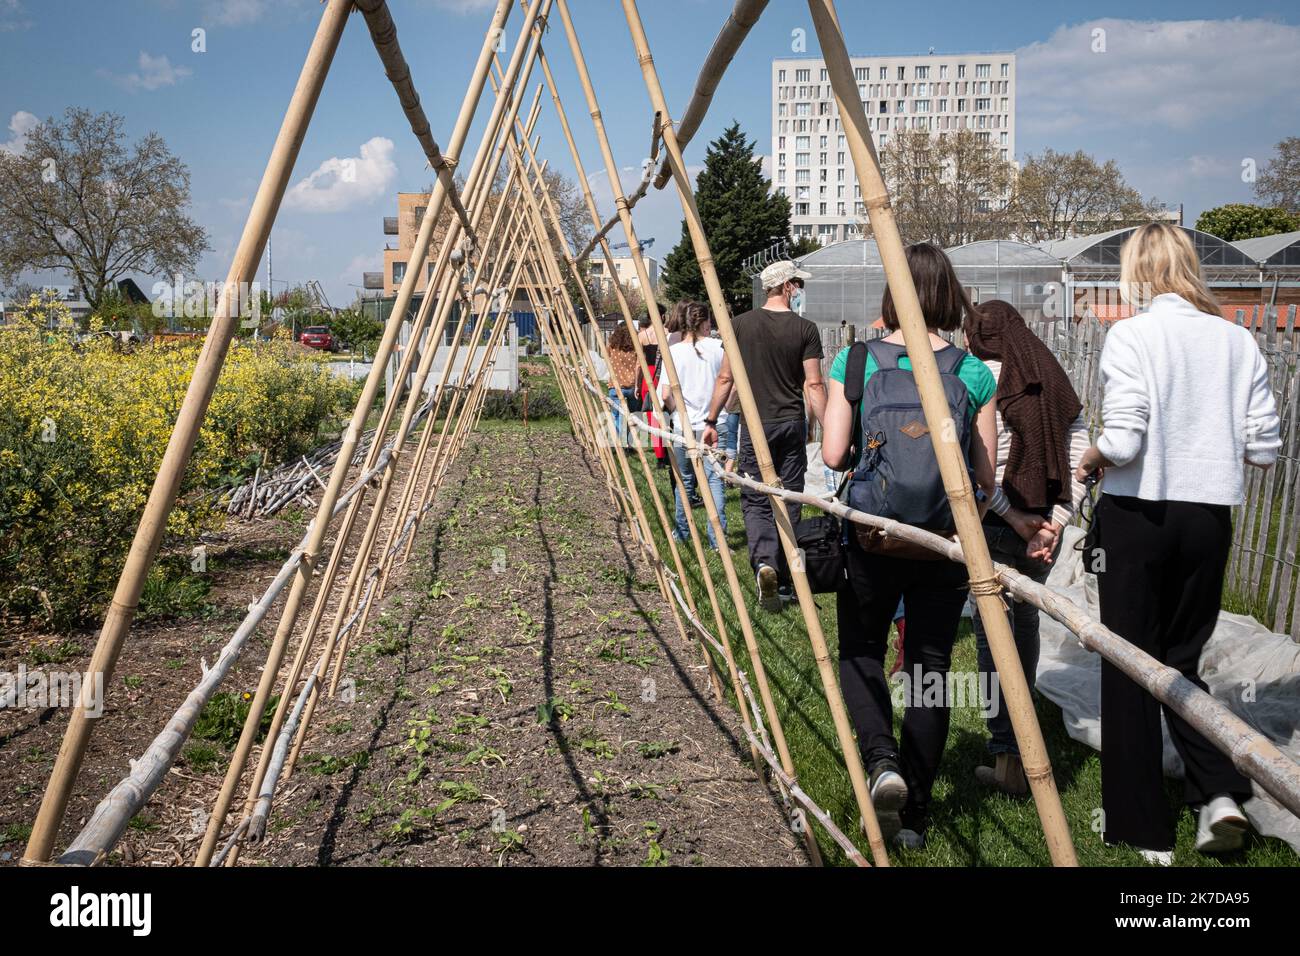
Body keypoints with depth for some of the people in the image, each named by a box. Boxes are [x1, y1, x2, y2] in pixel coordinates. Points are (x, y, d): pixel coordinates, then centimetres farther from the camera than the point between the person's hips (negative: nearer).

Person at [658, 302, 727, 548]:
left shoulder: (674, 351, -5)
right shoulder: (717, 347, -3)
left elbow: (665, 395, -9)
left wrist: (677, 410, 8)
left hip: (684, 426, 1)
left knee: (684, 480, 14)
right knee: (715, 479, 0)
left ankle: (682, 532, 27)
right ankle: (717, 536, -7)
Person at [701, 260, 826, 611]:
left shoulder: (740, 324, 1)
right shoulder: (805, 329, -4)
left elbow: (725, 378, 3)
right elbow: (813, 385, -8)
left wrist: (711, 421, 12)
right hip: (792, 425, 0)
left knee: (755, 500, 5)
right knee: (789, 502, 10)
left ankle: (764, 562, -20)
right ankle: (786, 580, 18)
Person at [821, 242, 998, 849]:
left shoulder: (854, 362, -6)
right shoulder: (974, 373, -3)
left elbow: (833, 454, -11)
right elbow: (986, 480, -1)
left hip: (870, 539, -1)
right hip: (945, 545, 1)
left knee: (860, 652, 20)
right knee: (931, 666, 12)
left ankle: (881, 759, -5)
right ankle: (914, 814, 20)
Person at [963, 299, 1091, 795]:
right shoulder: (1058, 383, 10)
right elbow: (1080, 461, 4)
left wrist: (1016, 518, -13)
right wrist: (1054, 521, -2)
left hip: (997, 526, -6)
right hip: (1045, 526, 7)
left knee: (993, 632, 0)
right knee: (1025, 619, 22)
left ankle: (1010, 756, 2)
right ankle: (1021, 724, 38)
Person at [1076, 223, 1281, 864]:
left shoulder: (1131, 336, -11)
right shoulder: (1237, 341, 3)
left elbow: (1122, 440, -19)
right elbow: (1264, 449, 3)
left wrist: (1088, 462, 2)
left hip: (1138, 514, -4)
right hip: (1210, 516, 4)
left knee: (1130, 666, 8)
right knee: (1181, 657, 20)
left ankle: (1143, 828, 15)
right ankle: (1219, 790, 3)